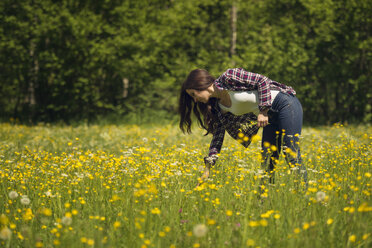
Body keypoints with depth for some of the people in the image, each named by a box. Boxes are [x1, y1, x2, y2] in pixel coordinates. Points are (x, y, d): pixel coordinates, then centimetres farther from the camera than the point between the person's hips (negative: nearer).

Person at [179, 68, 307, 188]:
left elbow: (262, 81, -16)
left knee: (291, 155, -12)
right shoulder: (218, 107, 8)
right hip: (271, 117, 9)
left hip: (286, 104, -9)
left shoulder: (228, 78, -15)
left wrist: (263, 110, -21)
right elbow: (218, 136, 8)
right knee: (267, 160, 3)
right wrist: (208, 169, 1)